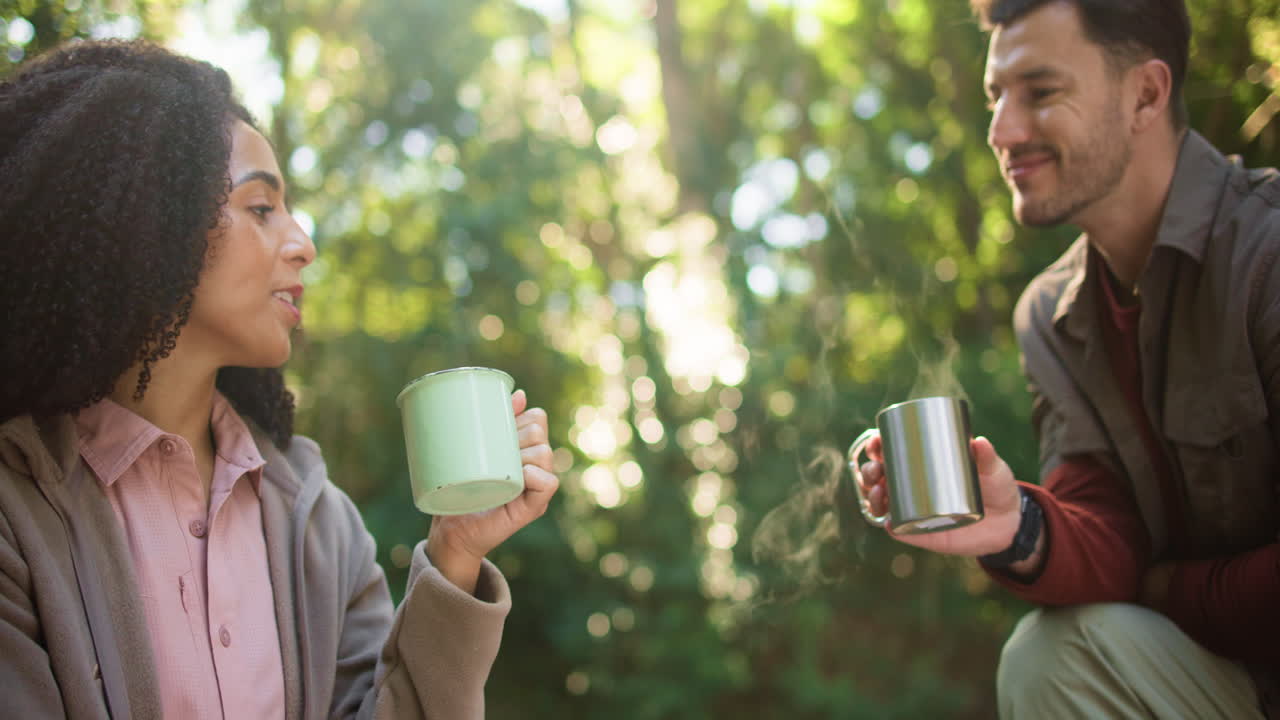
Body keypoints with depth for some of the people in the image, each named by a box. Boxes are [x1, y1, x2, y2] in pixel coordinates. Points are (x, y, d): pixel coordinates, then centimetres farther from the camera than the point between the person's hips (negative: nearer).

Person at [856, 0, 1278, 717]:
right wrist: (1021, 531, -25)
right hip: (1216, 661, 5)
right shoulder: (1048, 315, 4)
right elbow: (1111, 543, -4)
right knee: (1045, 653, -20)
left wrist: (1157, 592, -8)